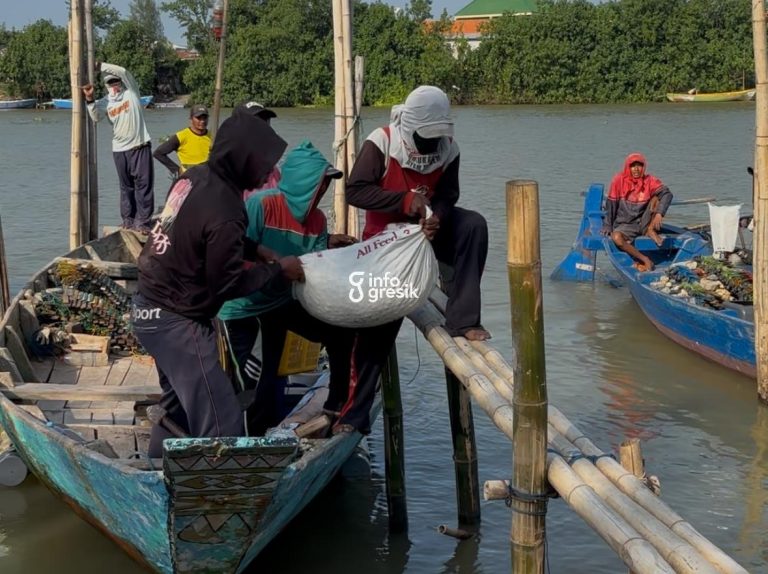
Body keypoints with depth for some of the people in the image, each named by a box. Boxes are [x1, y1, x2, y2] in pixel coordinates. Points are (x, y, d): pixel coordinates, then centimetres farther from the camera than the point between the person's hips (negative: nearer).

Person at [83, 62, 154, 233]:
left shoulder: (131, 92, 1)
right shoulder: (105, 101, 7)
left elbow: (123, 72, -12)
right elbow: (95, 117, -8)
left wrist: (99, 65, -11)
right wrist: (90, 99, -20)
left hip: (140, 147, -2)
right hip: (120, 150, 3)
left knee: (144, 184, -5)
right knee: (126, 186, 10)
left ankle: (142, 221, -2)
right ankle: (128, 220, 18)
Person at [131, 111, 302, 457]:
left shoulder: (195, 176, 0)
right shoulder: (224, 212, -26)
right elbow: (227, 285, -19)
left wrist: (255, 250, 6)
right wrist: (278, 269, -8)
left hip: (149, 307, 10)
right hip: (177, 322, -10)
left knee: (176, 403, 27)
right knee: (222, 425, -8)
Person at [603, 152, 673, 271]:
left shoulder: (649, 180, -7)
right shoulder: (619, 180, -8)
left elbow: (667, 194, -21)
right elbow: (611, 204, -4)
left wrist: (659, 214, -37)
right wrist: (608, 227, -6)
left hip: (644, 223, 1)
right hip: (625, 225, -1)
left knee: (656, 198, -18)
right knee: (616, 237, -34)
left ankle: (651, 231, -7)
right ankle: (645, 260, -24)